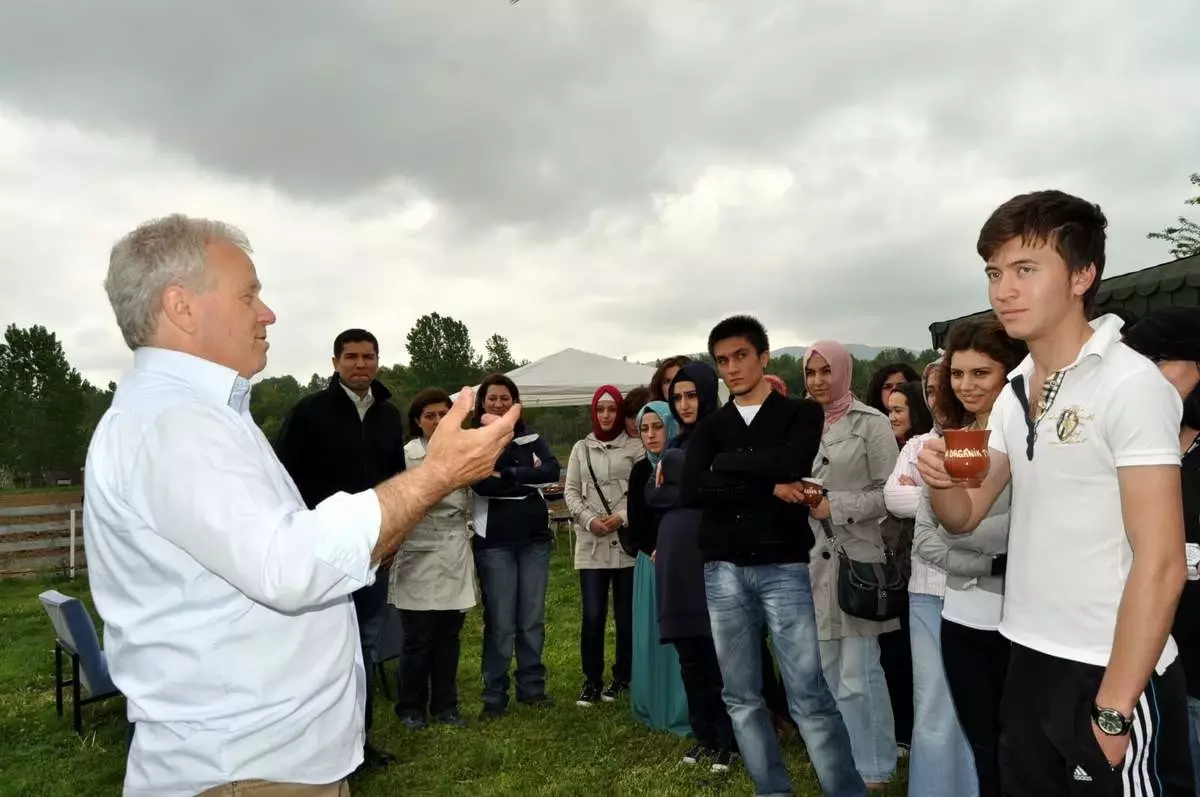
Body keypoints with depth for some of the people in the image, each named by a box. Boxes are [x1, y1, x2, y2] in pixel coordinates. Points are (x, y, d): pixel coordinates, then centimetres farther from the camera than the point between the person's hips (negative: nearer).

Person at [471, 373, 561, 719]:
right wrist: (527, 477, -12)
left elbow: (552, 470, -10)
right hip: (494, 541, -3)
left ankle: (532, 687, 24)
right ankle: (494, 696, 13)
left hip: (534, 537, 3)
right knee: (500, 623, 1)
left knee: (532, 619, 10)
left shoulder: (531, 437, 8)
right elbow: (482, 484, -17)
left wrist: (506, 475, -16)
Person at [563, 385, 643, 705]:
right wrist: (590, 520, -7)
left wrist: (622, 517, -14)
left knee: (626, 614, 6)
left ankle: (621, 678, 21)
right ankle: (592, 681, 13)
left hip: (627, 541, -1)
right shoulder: (581, 448, 12)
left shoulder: (635, 447, 3)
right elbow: (571, 491, 8)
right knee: (592, 616, -1)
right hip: (591, 543, 1)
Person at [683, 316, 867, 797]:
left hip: (783, 566, -3)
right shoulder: (710, 427, 11)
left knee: (810, 697, -5)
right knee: (741, 697, 9)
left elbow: (793, 463, -17)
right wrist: (769, 486, -11)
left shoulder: (800, 414, 4)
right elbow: (692, 490, -6)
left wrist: (727, 462, -5)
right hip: (723, 571, 4)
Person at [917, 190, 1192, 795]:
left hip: (1110, 673, -7)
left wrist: (1114, 709, -18)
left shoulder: (1130, 383, -15)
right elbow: (964, 517, 9)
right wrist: (940, 481, -13)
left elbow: (1161, 564, -19)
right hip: (1030, 663, 7)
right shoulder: (1014, 392, 7)